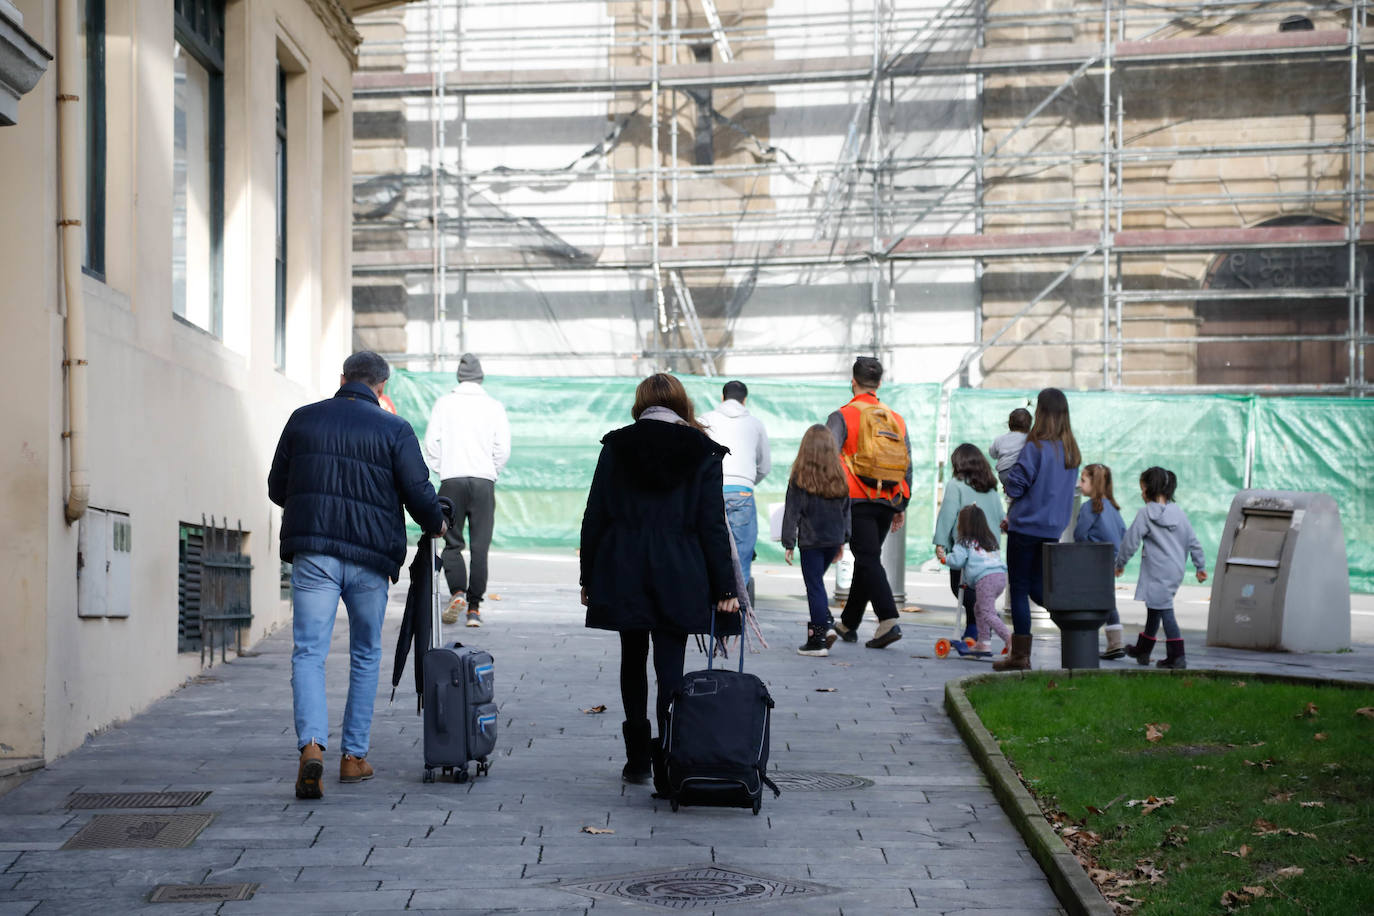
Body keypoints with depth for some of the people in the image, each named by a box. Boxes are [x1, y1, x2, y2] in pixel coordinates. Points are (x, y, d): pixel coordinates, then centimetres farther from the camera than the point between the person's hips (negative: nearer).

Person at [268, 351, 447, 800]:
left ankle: (311, 745, -24)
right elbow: (419, 494, -5)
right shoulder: (394, 429, 0)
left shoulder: (303, 419, 8)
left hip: (312, 554, 1)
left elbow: (276, 488, 14)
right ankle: (354, 755, 18)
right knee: (366, 656, 15)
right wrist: (437, 525, 17)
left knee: (308, 653, -2)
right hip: (370, 559, 0)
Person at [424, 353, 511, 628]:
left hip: (451, 480, 0)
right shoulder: (494, 406, 2)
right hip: (483, 480, 0)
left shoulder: (444, 403, 3)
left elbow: (431, 443, 1)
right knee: (480, 546, 4)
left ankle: (457, 592, -13)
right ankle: (474, 607, 3)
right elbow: (503, 447, -1)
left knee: (452, 542, 9)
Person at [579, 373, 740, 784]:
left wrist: (588, 578, 10)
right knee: (670, 666, -1)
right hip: (678, 576, -1)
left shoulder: (616, 446, 3)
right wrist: (724, 588, 1)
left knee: (632, 661, 15)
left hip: (622, 573, 1)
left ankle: (638, 759, 19)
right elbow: (712, 525, -2)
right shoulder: (703, 452, 0)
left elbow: (595, 516, 4)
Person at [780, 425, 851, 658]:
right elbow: (846, 510, 10)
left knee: (814, 586, 1)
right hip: (834, 539, 5)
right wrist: (843, 541, 19)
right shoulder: (840, 477, 2)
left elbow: (792, 512, -8)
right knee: (817, 582, 20)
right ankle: (826, 625, 8)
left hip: (811, 540, -4)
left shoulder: (800, 477, -11)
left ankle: (818, 640, 1)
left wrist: (788, 543, -3)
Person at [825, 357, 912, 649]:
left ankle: (889, 621, -23)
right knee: (866, 560, 15)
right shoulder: (897, 419, 12)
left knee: (869, 560, -7)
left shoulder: (843, 416, -3)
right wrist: (901, 506, 19)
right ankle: (848, 624, 25)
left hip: (857, 501, -5)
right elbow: (908, 467, 13)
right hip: (887, 503, 5)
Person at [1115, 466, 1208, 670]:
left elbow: (1130, 542, -9)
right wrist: (1200, 566, 17)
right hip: (1175, 571, 8)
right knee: (1154, 608, 20)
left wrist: (1120, 564, 5)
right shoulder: (1178, 513, 7)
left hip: (1157, 573, -8)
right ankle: (1142, 649, 33)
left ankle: (1177, 656, -12)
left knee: (1163, 609, -6)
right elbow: (1193, 542, 9)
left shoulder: (1145, 514, -11)